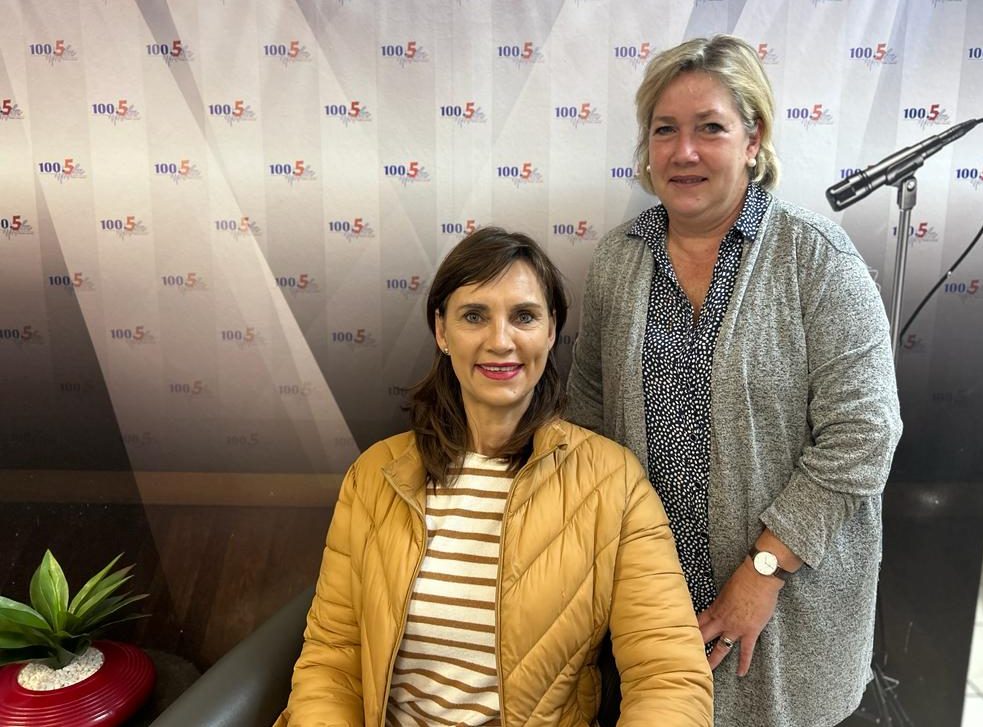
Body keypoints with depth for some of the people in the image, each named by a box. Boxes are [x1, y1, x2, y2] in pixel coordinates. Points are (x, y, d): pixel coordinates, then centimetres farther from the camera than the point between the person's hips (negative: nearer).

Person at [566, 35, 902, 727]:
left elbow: (861, 433, -15)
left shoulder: (816, 253, -12)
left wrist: (764, 567, -17)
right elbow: (590, 405, 7)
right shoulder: (615, 259, -1)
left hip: (788, 584, -3)